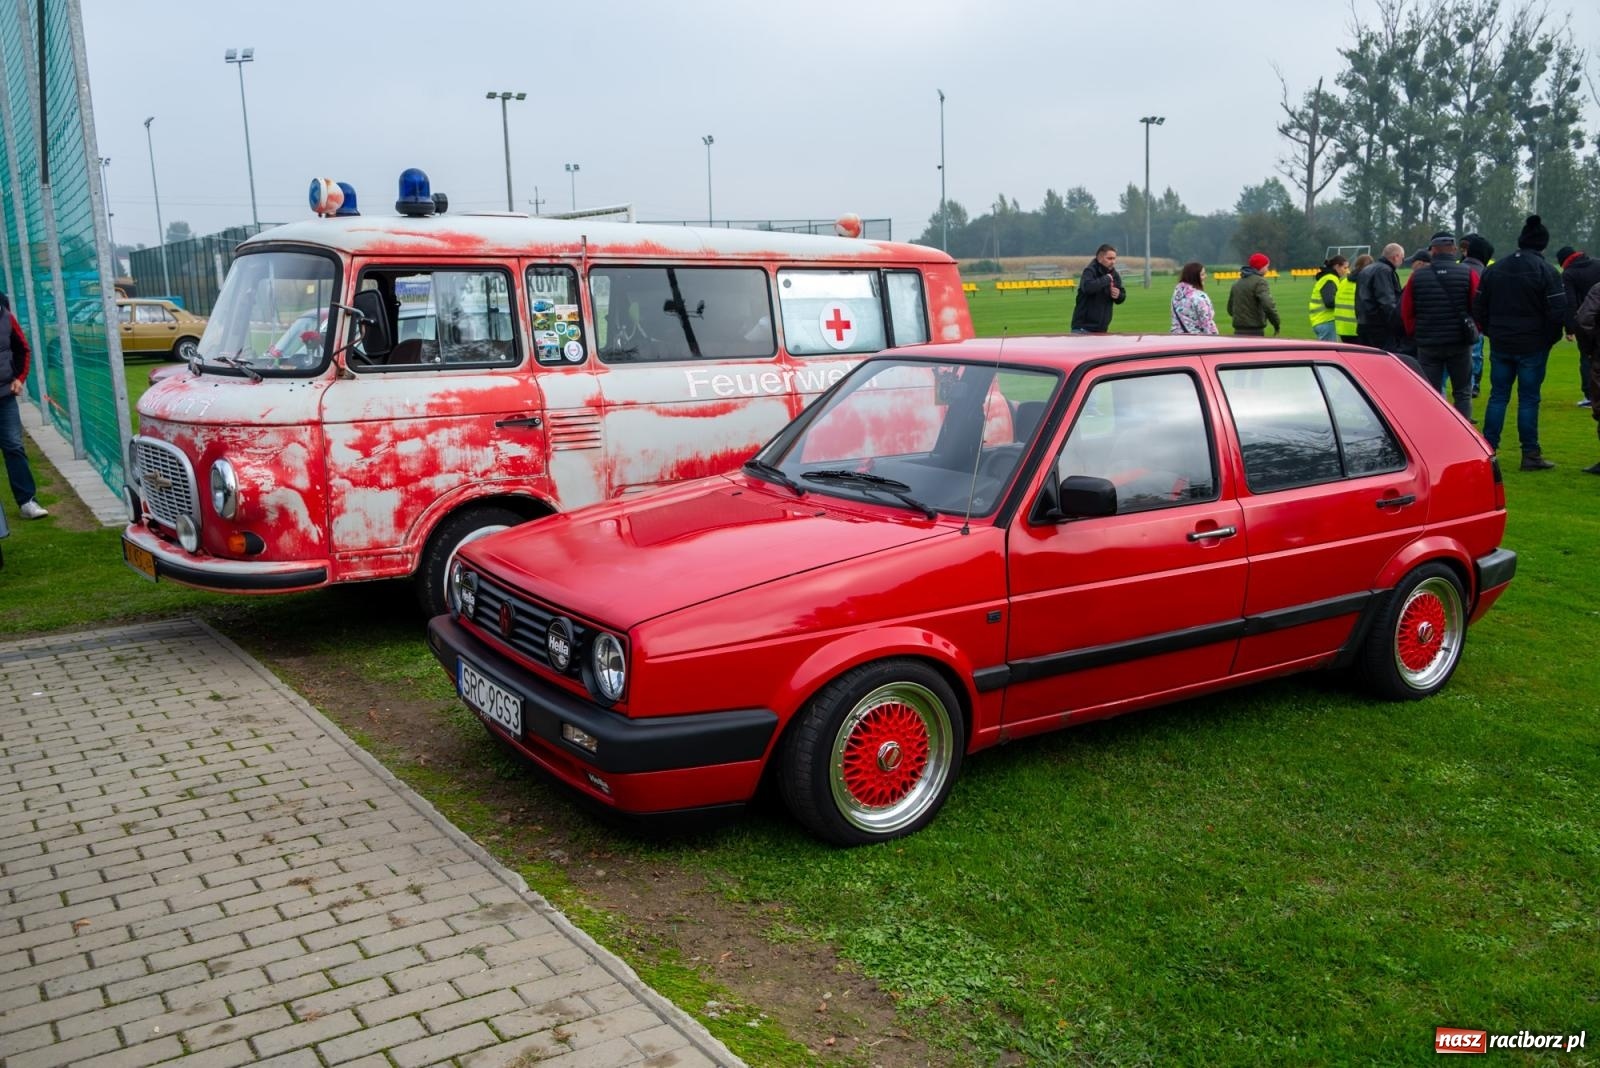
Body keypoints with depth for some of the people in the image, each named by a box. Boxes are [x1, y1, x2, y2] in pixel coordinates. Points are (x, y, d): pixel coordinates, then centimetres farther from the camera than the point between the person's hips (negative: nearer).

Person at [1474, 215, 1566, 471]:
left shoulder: (1494, 269, 4)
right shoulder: (1546, 272, -10)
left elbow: (1478, 309, 8)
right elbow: (1558, 313, -12)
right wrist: (1549, 339, 3)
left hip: (1501, 345, 4)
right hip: (1532, 347, -3)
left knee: (1498, 396, 10)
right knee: (1528, 399, 1)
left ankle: (1487, 449, 8)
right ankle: (1530, 455, 5)